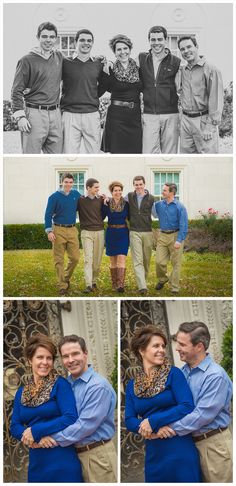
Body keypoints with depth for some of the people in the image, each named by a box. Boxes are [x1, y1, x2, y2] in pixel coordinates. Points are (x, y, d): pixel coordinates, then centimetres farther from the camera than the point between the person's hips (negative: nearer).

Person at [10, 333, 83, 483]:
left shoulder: (60, 384, -6)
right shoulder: (21, 392, 10)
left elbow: (71, 418, -16)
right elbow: (15, 426, 8)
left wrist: (35, 431, -16)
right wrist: (26, 434, -14)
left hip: (62, 461, -5)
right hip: (36, 462, 5)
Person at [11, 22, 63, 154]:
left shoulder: (59, 56, 12)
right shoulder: (27, 60, -4)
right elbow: (17, 91, -5)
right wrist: (20, 116, -13)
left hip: (55, 113, 5)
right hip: (34, 113, -5)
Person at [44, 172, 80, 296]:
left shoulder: (76, 194, 6)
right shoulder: (54, 197, -5)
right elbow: (48, 215, -5)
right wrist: (49, 231, -12)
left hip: (72, 230, 3)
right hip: (59, 230, -3)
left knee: (75, 258, 2)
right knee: (59, 260, 0)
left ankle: (66, 278, 26)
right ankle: (62, 286, 8)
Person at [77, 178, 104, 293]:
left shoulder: (101, 199, 6)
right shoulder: (80, 200, -2)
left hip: (99, 232, 3)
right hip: (86, 232, -3)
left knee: (97, 260, 6)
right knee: (88, 259, -10)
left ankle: (94, 281, 21)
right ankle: (88, 285, -14)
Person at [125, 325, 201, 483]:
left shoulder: (173, 373, -4)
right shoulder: (132, 385, 7)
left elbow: (187, 407, -14)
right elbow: (129, 420, 4)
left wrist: (153, 421, -16)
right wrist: (143, 427, -17)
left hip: (180, 450, -3)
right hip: (154, 453, 4)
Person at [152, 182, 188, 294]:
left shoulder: (180, 207, -9)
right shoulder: (159, 204, 4)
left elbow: (183, 225, -11)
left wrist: (179, 240, -18)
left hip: (175, 236, -4)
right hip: (162, 236, 4)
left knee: (176, 263, 2)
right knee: (159, 261, 0)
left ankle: (174, 288, 11)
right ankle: (162, 279, 28)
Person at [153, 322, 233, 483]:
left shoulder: (216, 376, -19)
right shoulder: (183, 372, 4)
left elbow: (203, 414, -24)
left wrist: (172, 429, -19)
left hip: (214, 444, -7)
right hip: (190, 441, 7)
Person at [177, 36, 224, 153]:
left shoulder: (211, 70, -7)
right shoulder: (182, 70, 12)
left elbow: (216, 99, -11)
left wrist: (211, 126, -16)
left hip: (203, 120, -6)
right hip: (185, 119, 6)